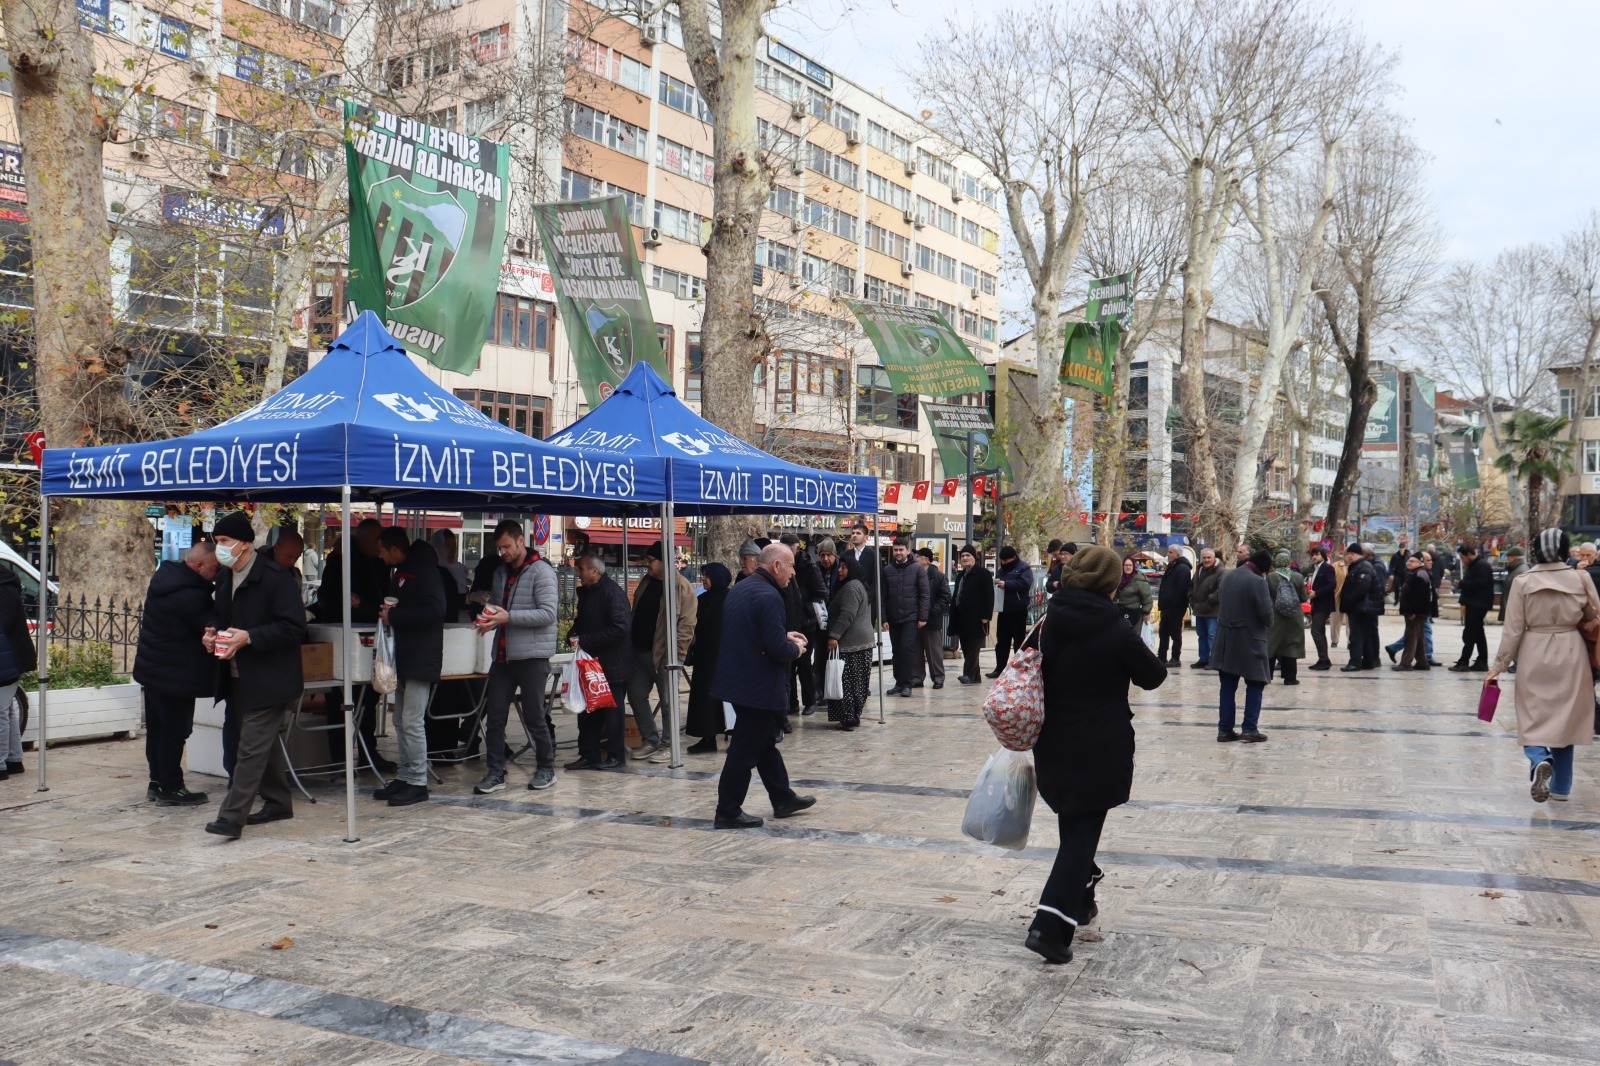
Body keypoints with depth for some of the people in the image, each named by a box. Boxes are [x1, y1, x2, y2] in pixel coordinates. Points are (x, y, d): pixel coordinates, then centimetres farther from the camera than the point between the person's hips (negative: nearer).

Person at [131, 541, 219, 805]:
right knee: (174, 732, -1)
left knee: (157, 728, 16)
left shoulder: (163, 576, 4)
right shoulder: (190, 595, -26)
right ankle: (171, 789, 6)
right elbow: (211, 627, -21)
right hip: (175, 675, -10)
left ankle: (157, 781, 26)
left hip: (151, 668, 10)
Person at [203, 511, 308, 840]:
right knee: (264, 743, 17)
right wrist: (213, 635, 3)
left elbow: (294, 627, -19)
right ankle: (278, 803, 29)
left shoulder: (276, 577, -15)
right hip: (239, 677, 9)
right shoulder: (224, 577, 12)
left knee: (251, 747, -9)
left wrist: (249, 638, -25)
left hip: (269, 678, -9)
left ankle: (232, 817, -9)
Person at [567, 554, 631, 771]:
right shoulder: (585, 592, 11)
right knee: (587, 711, 11)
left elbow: (621, 628, -25)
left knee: (612, 711, 3)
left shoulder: (612, 593, -17)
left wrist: (585, 641, -22)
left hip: (612, 664, -9)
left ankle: (615, 756, 13)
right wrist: (574, 635, 1)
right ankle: (589, 755, 19)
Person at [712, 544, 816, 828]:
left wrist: (784, 636, 15)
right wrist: (795, 648, -4)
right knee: (746, 750, 1)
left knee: (765, 741, 19)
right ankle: (728, 812, 9)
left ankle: (783, 799, 30)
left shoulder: (739, 590, 9)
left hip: (738, 678, 10)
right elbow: (777, 649, -25)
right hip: (758, 685, -10)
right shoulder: (769, 596, -21)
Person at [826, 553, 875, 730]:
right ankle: (854, 715, 14)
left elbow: (847, 615, -22)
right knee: (856, 681, 11)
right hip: (862, 639, 11)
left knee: (847, 681, -8)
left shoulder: (851, 587, -13)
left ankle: (848, 717, -9)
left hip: (851, 641, -11)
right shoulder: (859, 585, 21)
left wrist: (834, 636, -24)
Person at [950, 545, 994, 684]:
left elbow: (988, 596, -11)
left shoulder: (983, 573, -4)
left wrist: (985, 616, -18)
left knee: (973, 648, -9)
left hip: (975, 618, -8)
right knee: (966, 648, 8)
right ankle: (975, 676, 13)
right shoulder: (960, 576, 21)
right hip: (962, 618, 8)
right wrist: (953, 617, 15)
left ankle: (969, 674, -13)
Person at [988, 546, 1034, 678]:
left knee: (1019, 640, 1)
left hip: (1018, 611, -7)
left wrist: (1006, 584, -23)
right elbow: (997, 582, 24)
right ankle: (1000, 668, 16)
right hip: (1003, 609, 7)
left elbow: (1025, 583, -20)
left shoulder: (1024, 568, -5)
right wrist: (996, 583, -1)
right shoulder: (1001, 570, 17)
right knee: (1001, 640, 10)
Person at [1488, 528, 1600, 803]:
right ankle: (1560, 787, 18)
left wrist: (1500, 664, 2)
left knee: (1533, 718, 8)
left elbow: (1513, 629, -6)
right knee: (1564, 719, 12)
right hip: (1571, 654, 1)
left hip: (1534, 656, -1)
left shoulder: (1523, 582, -7)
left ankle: (1540, 761, -22)